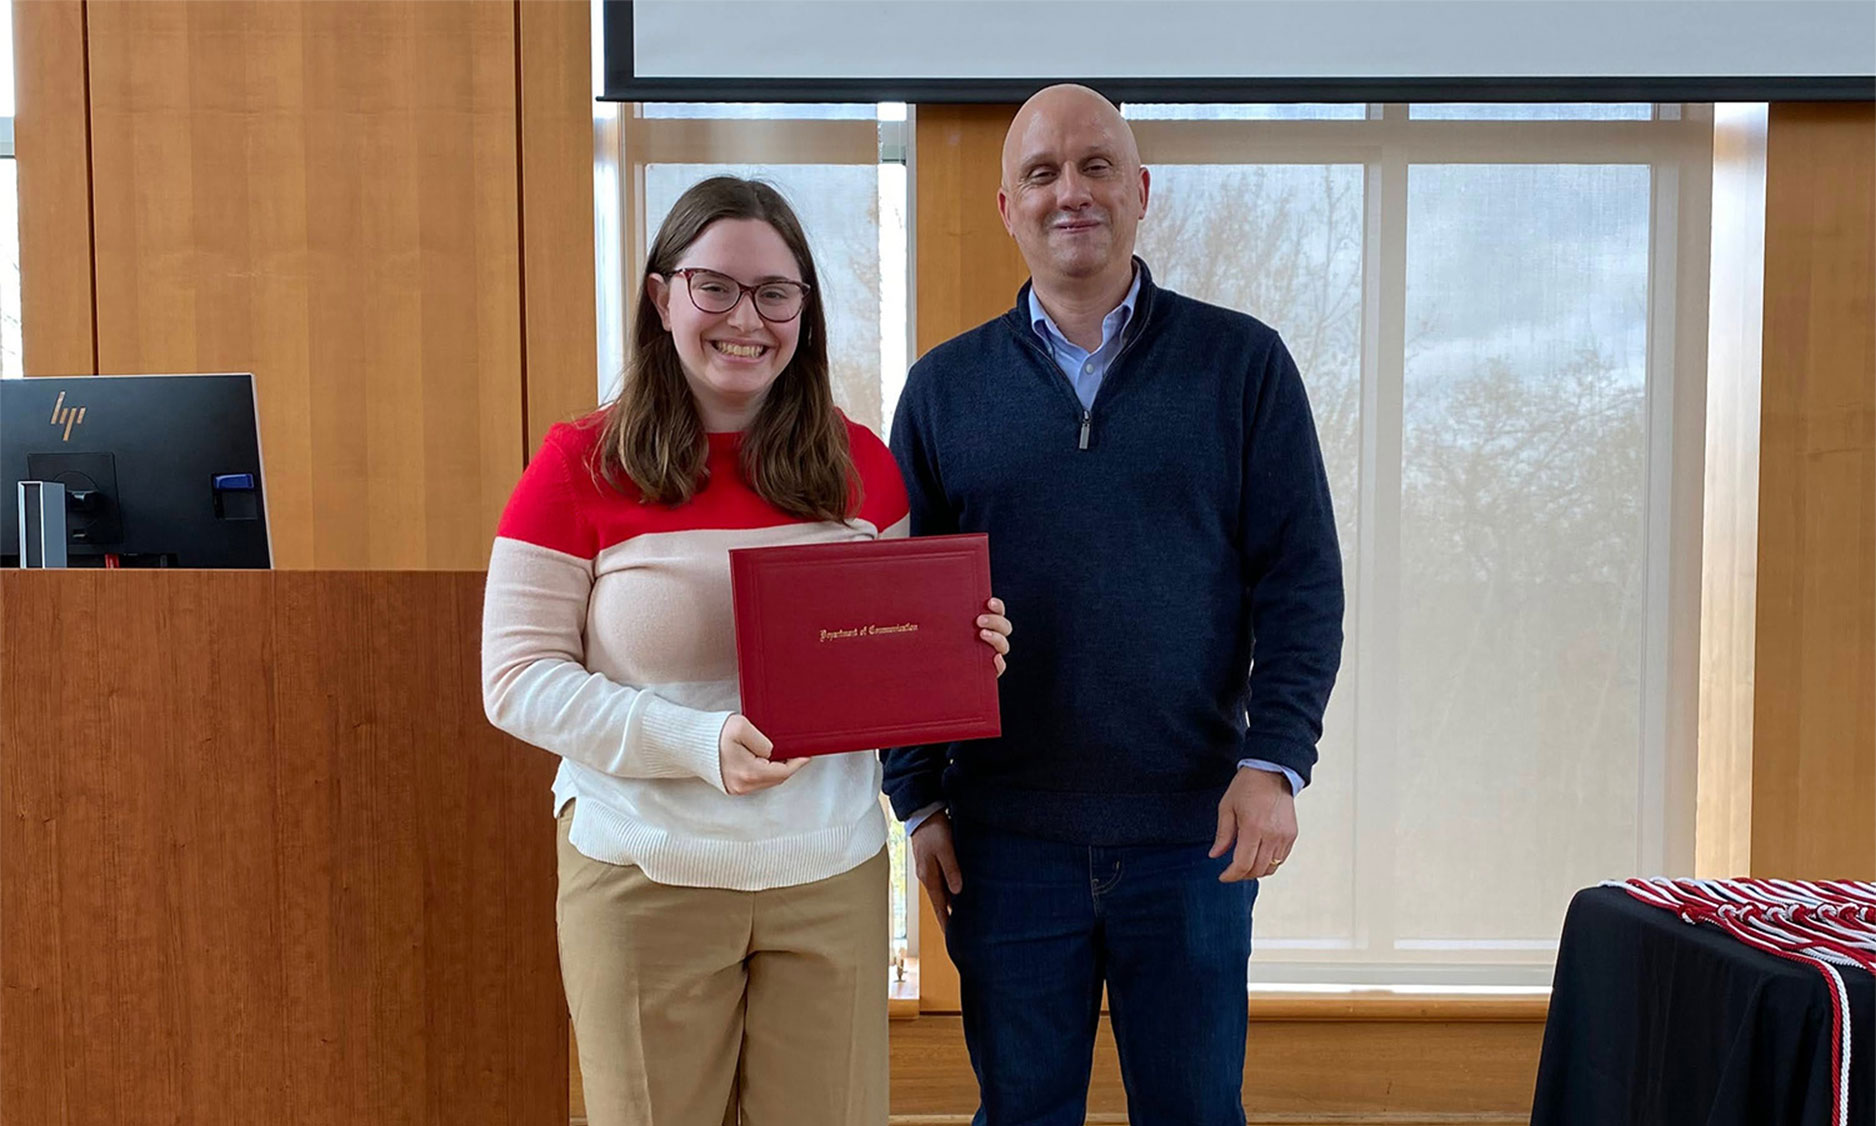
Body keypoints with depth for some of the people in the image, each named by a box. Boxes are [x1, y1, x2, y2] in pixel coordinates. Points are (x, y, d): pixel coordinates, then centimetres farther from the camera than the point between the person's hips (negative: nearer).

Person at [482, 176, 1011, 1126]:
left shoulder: (860, 465, 4)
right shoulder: (582, 465, -5)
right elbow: (518, 678, -8)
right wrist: (698, 742, -22)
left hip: (831, 878, 3)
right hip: (646, 882, -2)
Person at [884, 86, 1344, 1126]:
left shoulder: (1244, 364, 2)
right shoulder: (945, 387, 5)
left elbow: (1302, 583, 1)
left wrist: (1274, 761, -10)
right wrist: (918, 799, 2)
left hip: (1194, 829, 0)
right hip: (1003, 835, 1)